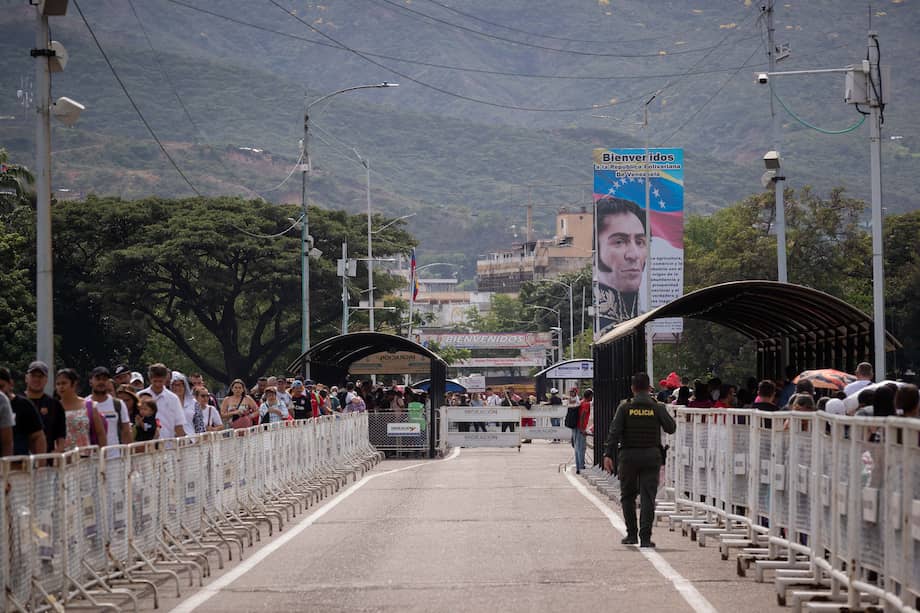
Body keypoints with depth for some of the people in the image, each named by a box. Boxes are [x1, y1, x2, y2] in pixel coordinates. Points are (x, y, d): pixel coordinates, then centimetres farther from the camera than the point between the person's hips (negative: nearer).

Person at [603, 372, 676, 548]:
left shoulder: (625, 407, -2)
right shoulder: (657, 408, -1)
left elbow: (614, 432, -9)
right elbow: (671, 428, 4)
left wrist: (608, 455, -11)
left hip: (628, 456, 0)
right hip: (651, 456, 0)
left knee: (628, 496, 15)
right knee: (648, 497, -1)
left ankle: (631, 534, 16)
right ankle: (645, 537, -9)